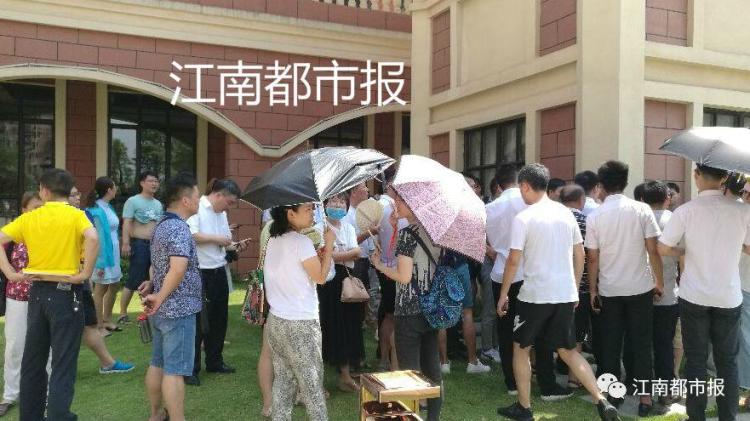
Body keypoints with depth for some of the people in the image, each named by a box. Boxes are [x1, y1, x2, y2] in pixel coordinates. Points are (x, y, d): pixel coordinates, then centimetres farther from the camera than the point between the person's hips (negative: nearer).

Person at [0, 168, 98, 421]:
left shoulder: (29, 218, 5)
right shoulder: (75, 215, -7)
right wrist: (85, 274, -18)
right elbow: (92, 239, -26)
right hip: (65, 292, -4)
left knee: (32, 359, 18)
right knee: (63, 363, 1)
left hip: (37, 291, 5)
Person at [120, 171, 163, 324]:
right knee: (134, 280, -6)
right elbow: (127, 223, -12)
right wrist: (126, 243, -22)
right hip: (140, 244, -7)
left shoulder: (158, 204, 16)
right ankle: (122, 313, 3)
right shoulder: (133, 201, -4)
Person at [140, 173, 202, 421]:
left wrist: (153, 285, 10)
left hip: (161, 309, 9)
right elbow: (178, 268, -33)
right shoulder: (179, 228, -19)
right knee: (174, 370, -4)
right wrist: (160, 297, -22)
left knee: (158, 364, 17)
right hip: (178, 309, -9)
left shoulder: (161, 225, 12)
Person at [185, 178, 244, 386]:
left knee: (219, 319, 16)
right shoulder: (197, 209, -11)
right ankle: (190, 369, 10)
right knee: (198, 322, -1)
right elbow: (191, 235, -23)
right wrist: (216, 238, -17)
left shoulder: (221, 213, 15)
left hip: (219, 272, 9)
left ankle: (214, 361, 31)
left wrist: (234, 245, 2)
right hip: (200, 273, -8)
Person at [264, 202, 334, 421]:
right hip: (300, 324, -7)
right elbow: (320, 277, -11)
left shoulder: (273, 241, 7)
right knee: (312, 384, 5)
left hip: (275, 320, 8)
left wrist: (316, 258, 10)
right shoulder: (301, 242, -17)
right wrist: (329, 244, -5)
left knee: (283, 381, 14)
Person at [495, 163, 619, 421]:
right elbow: (580, 256, 11)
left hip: (535, 295, -5)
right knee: (568, 351, 16)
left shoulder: (523, 218, -11)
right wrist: (574, 289, 21)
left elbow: (513, 260, -13)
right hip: (565, 294, 6)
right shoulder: (566, 213, 7)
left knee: (520, 349, 13)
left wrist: (503, 294, -2)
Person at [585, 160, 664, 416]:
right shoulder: (641, 210, -7)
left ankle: (612, 394, 19)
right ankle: (645, 400, 10)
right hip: (640, 287, 0)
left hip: (609, 290, 1)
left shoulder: (594, 216, -5)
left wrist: (592, 289, 7)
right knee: (641, 344, 7)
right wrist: (659, 281, 4)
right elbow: (653, 250, -7)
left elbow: (593, 258, -3)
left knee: (611, 344, 11)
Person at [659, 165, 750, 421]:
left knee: (696, 360, 8)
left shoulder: (685, 211, -11)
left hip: (694, 297, -1)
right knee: (727, 361, 13)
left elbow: (663, 249, -8)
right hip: (729, 297, 1)